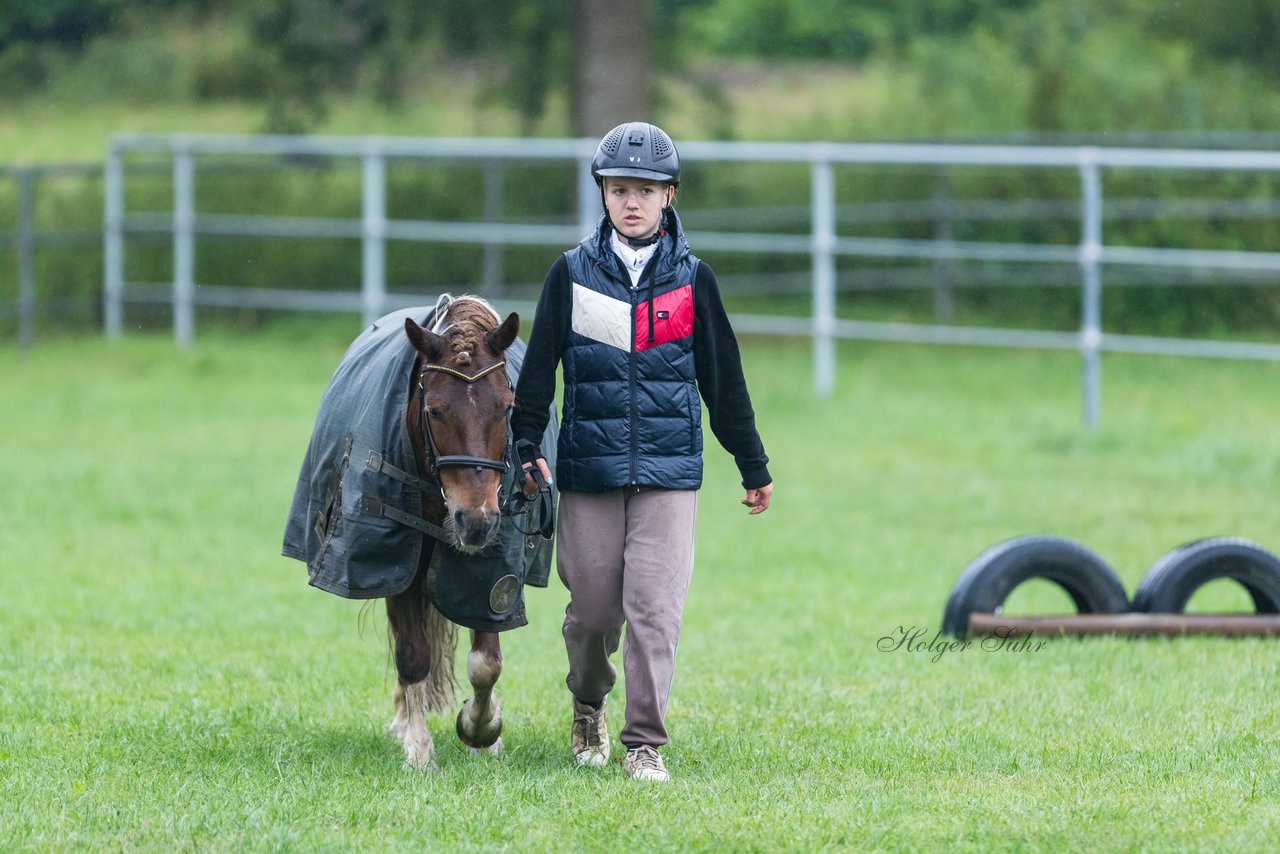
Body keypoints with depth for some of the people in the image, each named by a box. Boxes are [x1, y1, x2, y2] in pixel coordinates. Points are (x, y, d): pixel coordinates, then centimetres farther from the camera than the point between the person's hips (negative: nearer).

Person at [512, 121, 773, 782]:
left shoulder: (692, 280, 5)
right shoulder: (571, 274, 4)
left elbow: (723, 379, 11)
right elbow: (539, 366, 8)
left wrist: (753, 466, 15)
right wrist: (526, 445, -2)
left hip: (669, 473, 0)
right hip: (589, 471, 0)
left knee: (654, 607, -10)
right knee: (592, 607, 5)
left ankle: (645, 742, -5)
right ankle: (588, 704, 33)